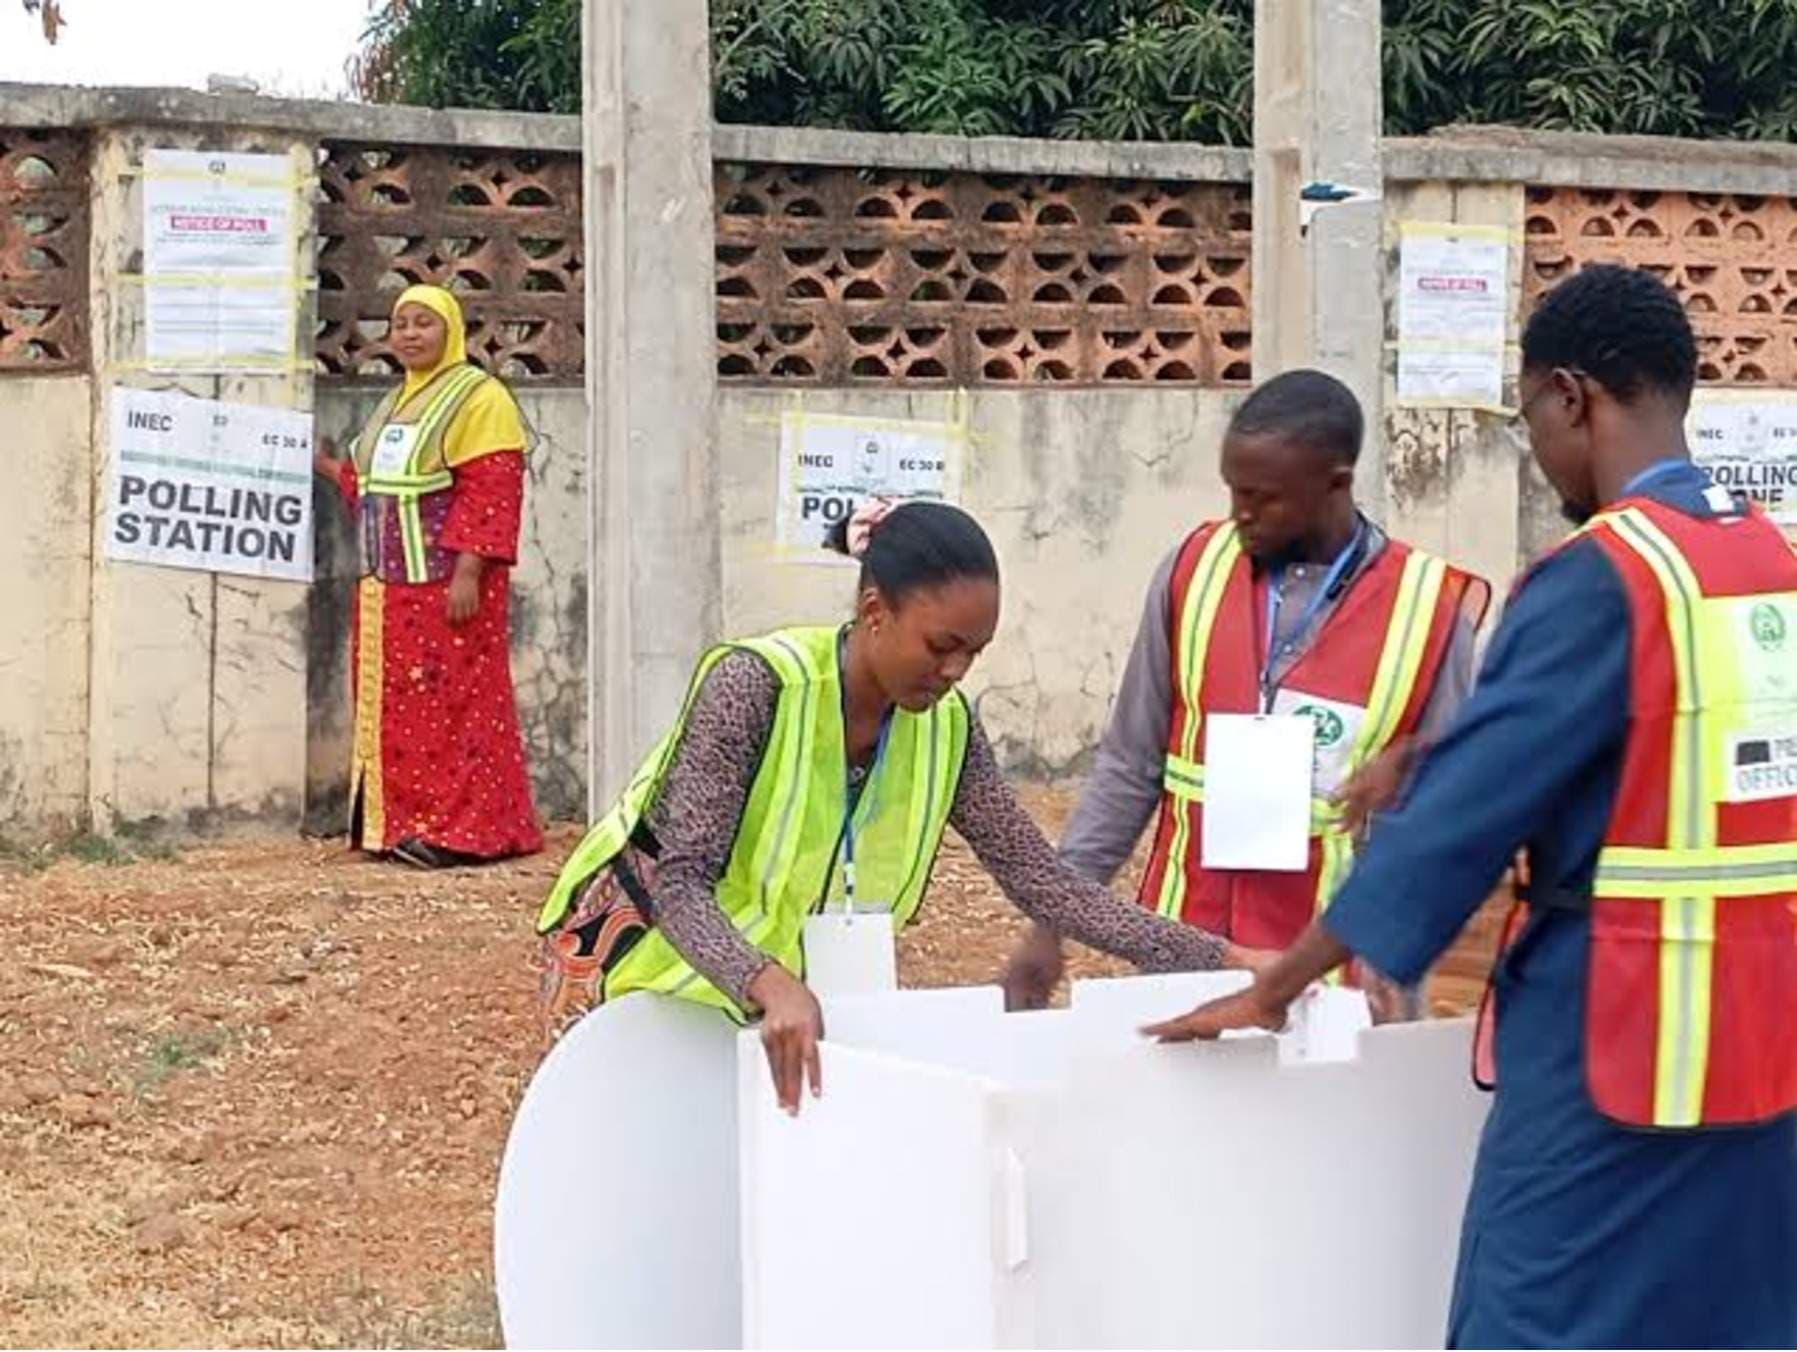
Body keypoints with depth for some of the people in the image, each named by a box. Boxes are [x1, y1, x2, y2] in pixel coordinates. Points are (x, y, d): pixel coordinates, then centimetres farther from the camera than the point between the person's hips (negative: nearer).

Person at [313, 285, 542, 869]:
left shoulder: (477, 399, -9)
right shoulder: (397, 403, 19)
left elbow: (491, 493, -17)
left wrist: (468, 572, -23)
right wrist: (335, 470, 21)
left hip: (446, 582, -9)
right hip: (390, 583, 9)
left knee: (449, 701, -8)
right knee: (397, 705, 8)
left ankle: (458, 829, -5)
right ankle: (403, 822, 13)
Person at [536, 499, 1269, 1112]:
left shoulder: (945, 727, -10)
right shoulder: (756, 686, -27)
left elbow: (1040, 879, -8)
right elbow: (682, 887, -32)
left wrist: (1215, 956, -17)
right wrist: (770, 985, -50)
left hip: (789, 988, 5)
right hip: (648, 961, -5)